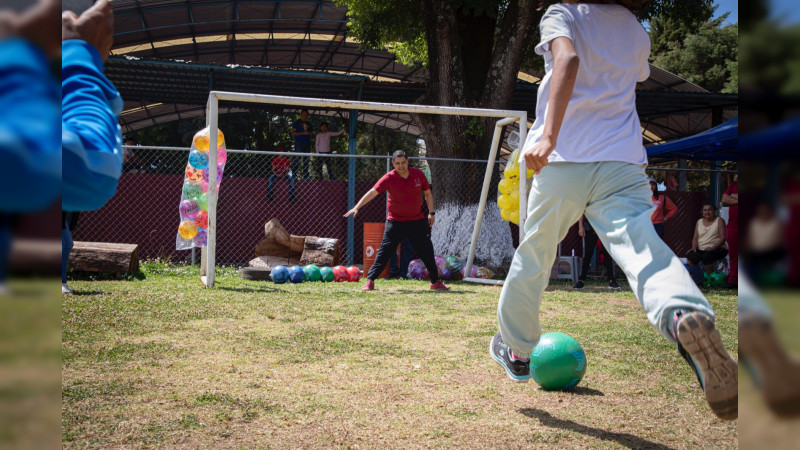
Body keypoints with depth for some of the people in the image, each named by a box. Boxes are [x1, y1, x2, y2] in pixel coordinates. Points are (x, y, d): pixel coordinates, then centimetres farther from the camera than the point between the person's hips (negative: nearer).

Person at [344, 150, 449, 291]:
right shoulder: (389, 178, -14)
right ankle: (370, 281, -3)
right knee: (384, 251, -8)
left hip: (417, 220, 3)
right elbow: (372, 192, -24)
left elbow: (427, 193, 9)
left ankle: (435, 282, 22)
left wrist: (431, 212, 5)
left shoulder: (418, 174, -5)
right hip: (395, 221, -3)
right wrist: (357, 207, -35)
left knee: (427, 251, 8)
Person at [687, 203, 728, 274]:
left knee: (706, 256, -36)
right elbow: (695, 238, 13)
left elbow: (723, 238, -7)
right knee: (691, 255, -28)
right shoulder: (699, 221, 16)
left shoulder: (719, 221, 2)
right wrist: (694, 248, -8)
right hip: (701, 249, 4)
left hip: (717, 249, -4)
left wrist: (713, 248, -22)